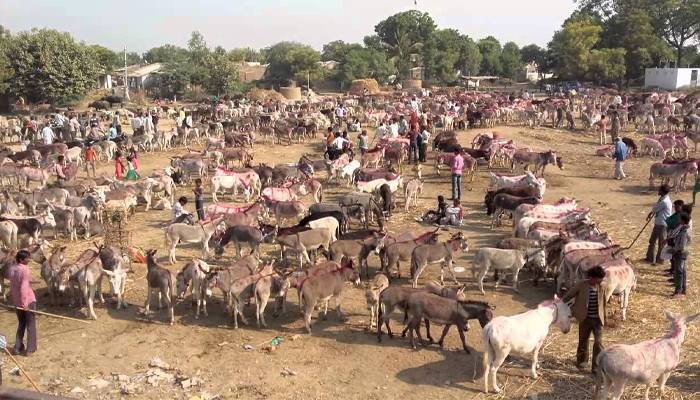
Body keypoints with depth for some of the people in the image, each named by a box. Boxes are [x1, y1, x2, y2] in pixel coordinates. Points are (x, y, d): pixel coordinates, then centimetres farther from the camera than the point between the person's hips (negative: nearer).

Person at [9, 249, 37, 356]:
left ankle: (17, 348, 18)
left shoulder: (11, 269, 4)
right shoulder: (24, 269, -17)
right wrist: (24, 302, -23)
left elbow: (12, 285, 9)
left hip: (17, 301, 6)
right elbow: (24, 286, -23)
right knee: (31, 325, 5)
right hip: (28, 300, -6)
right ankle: (30, 349, 6)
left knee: (21, 324, 19)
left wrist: (14, 299, 17)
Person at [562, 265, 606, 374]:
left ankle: (596, 367, 1)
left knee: (598, 342, -7)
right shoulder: (581, 285, -11)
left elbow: (603, 302, 9)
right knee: (583, 341, 14)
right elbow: (568, 295, -2)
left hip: (597, 319, 1)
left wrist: (603, 318, 14)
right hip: (585, 319, -1)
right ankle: (581, 361, 36)